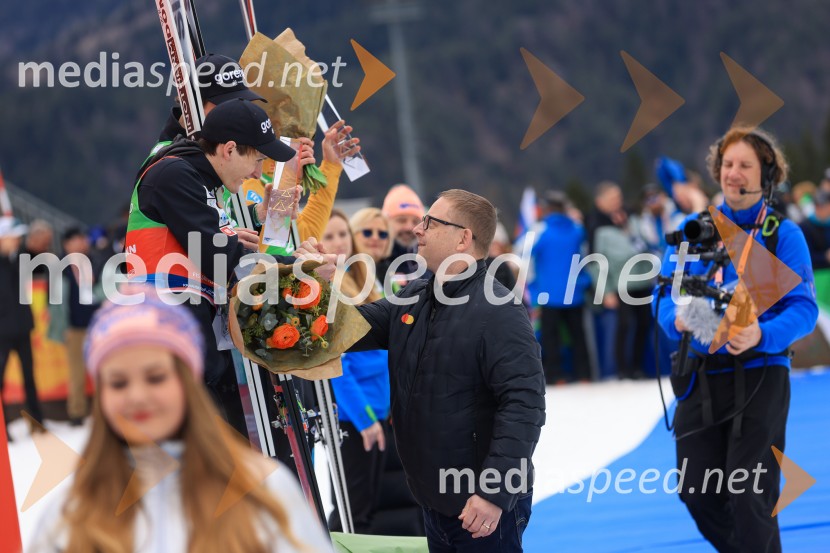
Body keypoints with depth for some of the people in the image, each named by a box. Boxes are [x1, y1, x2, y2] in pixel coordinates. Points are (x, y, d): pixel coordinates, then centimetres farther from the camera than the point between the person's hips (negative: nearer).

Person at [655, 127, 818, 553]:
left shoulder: (783, 235, -3)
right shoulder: (693, 228, 8)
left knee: (749, 497, -5)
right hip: (701, 374, 4)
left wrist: (761, 335, -28)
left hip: (759, 374, -4)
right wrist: (678, 320, -17)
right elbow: (666, 295, 6)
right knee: (697, 492, 7)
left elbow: (803, 308, -10)